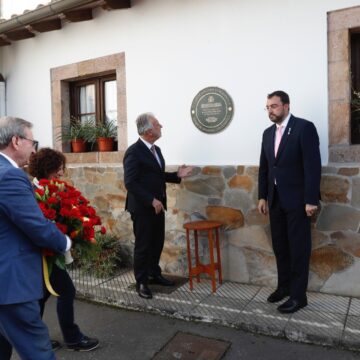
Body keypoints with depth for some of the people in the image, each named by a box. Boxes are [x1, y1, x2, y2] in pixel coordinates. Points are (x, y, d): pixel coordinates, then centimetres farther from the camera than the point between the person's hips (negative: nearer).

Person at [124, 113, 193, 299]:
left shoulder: (156, 149, 12)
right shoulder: (134, 152, -17)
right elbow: (130, 183, -21)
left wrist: (177, 175, 3)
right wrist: (151, 200, -23)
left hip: (157, 206, 8)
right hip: (143, 208, -8)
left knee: (157, 243, 16)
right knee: (143, 245, 4)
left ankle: (154, 274, 34)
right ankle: (141, 282, 19)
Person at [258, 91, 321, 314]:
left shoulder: (304, 128, -9)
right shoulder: (268, 133, 12)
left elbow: (313, 165, -14)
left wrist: (311, 200, -18)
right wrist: (263, 196, 8)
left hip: (297, 199, -6)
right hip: (275, 200, 6)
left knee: (299, 248, 2)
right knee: (280, 246, 13)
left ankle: (298, 295, 13)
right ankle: (284, 286, 28)